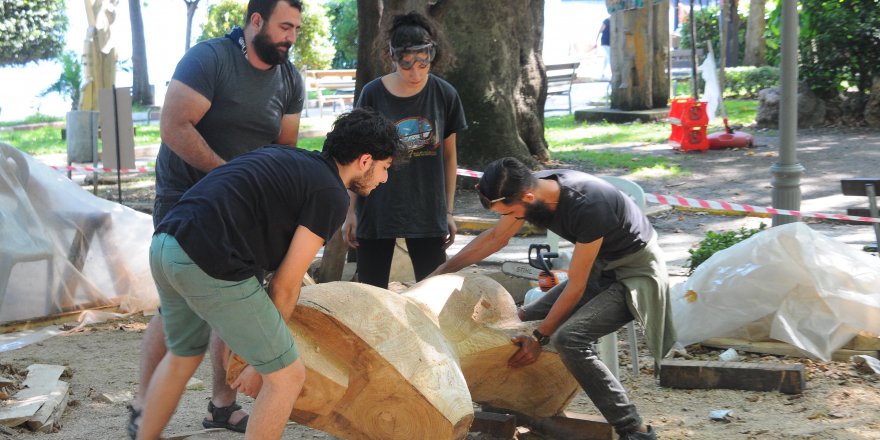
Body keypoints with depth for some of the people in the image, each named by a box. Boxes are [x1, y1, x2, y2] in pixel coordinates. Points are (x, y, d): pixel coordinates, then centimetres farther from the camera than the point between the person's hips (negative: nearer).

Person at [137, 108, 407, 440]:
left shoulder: (289, 158, 23)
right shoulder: (331, 194, -1)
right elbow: (285, 286, -1)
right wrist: (261, 362, 10)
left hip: (164, 245, 9)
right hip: (209, 263, -9)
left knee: (183, 355, 32)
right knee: (288, 375, 4)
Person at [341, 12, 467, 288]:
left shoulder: (444, 95, -4)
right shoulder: (373, 94, -7)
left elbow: (449, 155, 6)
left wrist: (448, 211, 6)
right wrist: (351, 212, 0)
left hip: (427, 211, 1)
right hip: (377, 210, -1)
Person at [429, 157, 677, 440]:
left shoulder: (587, 206, -34)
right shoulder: (532, 188, -10)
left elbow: (575, 288, -24)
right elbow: (495, 238, 7)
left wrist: (540, 338, -17)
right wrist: (442, 271, 8)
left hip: (635, 270, -9)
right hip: (600, 268, 9)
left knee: (569, 338, -27)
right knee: (526, 321, 8)